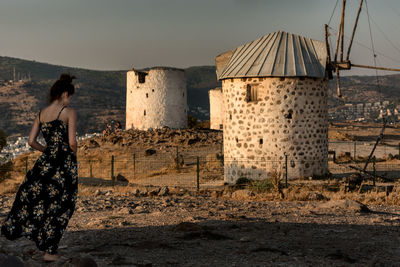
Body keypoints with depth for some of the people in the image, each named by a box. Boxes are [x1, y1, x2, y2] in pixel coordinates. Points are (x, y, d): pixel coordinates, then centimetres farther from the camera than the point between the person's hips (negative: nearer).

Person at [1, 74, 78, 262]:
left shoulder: (41, 114, 10)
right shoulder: (69, 113, -8)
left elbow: (31, 141, 8)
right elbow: (72, 142, -13)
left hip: (46, 162, 5)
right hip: (65, 162, -5)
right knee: (58, 206, 5)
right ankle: (49, 251, 12)